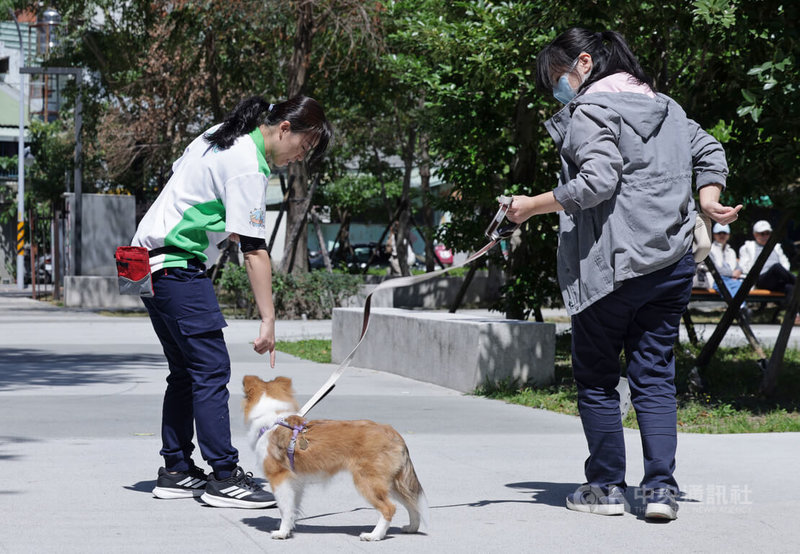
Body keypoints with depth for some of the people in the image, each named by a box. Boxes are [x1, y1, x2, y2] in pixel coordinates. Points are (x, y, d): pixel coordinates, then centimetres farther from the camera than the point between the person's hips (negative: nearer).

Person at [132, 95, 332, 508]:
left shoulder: (222, 135, 11)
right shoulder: (249, 168, -18)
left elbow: (180, 176, 21)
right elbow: (254, 250, -21)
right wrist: (268, 320, -21)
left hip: (148, 259, 10)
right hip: (177, 267, -10)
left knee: (185, 372, 13)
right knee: (212, 369, -10)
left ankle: (176, 470, 16)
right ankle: (224, 477, -10)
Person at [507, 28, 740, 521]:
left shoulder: (590, 110, -8)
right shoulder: (666, 107, 17)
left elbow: (597, 181, -18)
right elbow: (710, 151, 21)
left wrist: (534, 205, -11)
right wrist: (707, 200, 11)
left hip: (610, 266, -7)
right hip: (673, 263, 7)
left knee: (596, 378, 7)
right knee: (656, 376, 7)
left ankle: (607, 485, 12)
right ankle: (661, 486, -2)